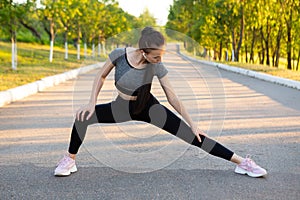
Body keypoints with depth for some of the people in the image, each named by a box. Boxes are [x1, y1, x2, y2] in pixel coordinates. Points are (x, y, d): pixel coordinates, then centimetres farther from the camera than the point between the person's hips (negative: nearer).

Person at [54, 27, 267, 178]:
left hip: (148, 108, -1)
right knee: (83, 117, -20)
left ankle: (241, 162, -3)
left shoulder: (157, 67, -24)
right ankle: (70, 160, 6)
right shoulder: (119, 54, -26)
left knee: (192, 136, -11)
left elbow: (172, 97, -13)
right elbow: (101, 76, -7)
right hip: (122, 107, 1)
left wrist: (192, 123, -9)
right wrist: (92, 103, -15)